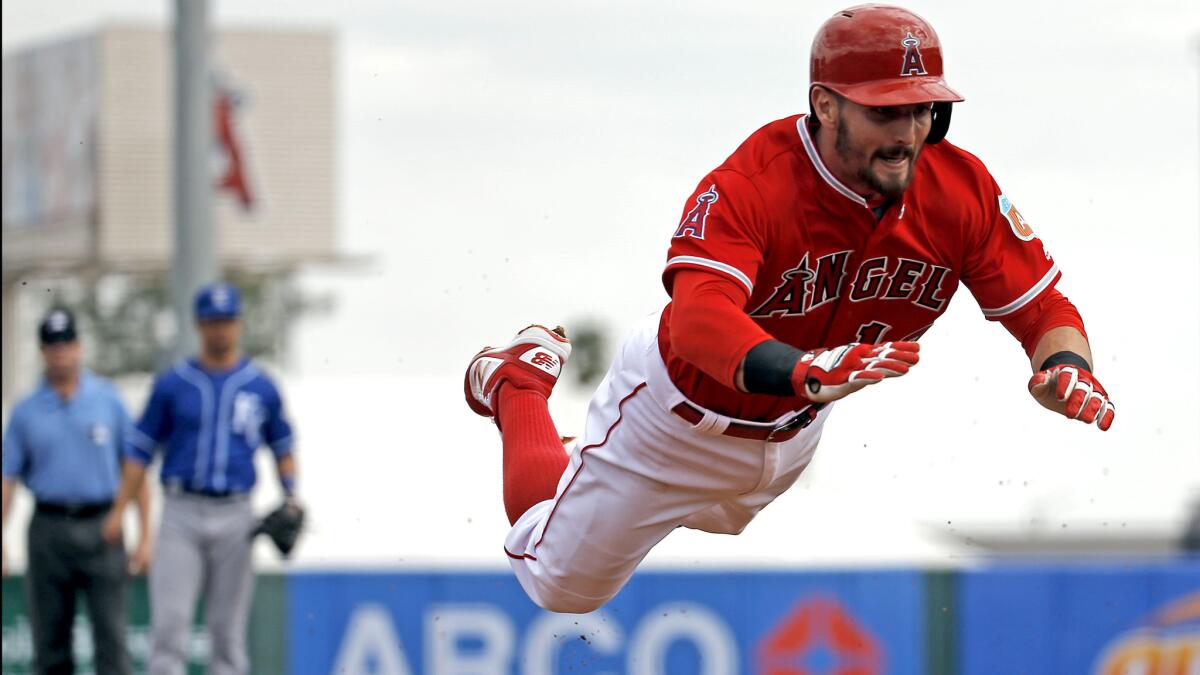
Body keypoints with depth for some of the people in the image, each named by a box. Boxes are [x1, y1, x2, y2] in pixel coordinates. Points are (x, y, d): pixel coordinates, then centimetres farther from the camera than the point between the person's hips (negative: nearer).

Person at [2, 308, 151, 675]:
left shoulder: (108, 399, 6)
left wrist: (145, 534, -1)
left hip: (101, 530, -1)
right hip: (49, 530, 1)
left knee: (111, 635, -9)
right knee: (50, 643, 4)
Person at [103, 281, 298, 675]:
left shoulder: (261, 387, 7)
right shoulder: (172, 384, 5)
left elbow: (283, 448, 16)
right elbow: (141, 450, 6)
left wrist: (291, 499, 0)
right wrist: (118, 511, 0)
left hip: (234, 518, 1)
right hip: (181, 513, -1)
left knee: (228, 628, 4)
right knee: (169, 621, -10)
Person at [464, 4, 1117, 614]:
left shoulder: (960, 187, -23)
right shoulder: (749, 187, -37)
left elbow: (1044, 309, -18)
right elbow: (697, 319, -52)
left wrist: (1065, 367, -42)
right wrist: (804, 373, -71)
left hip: (799, 431, 5)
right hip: (684, 416, -5)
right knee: (562, 586, 16)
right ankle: (518, 381, 40)